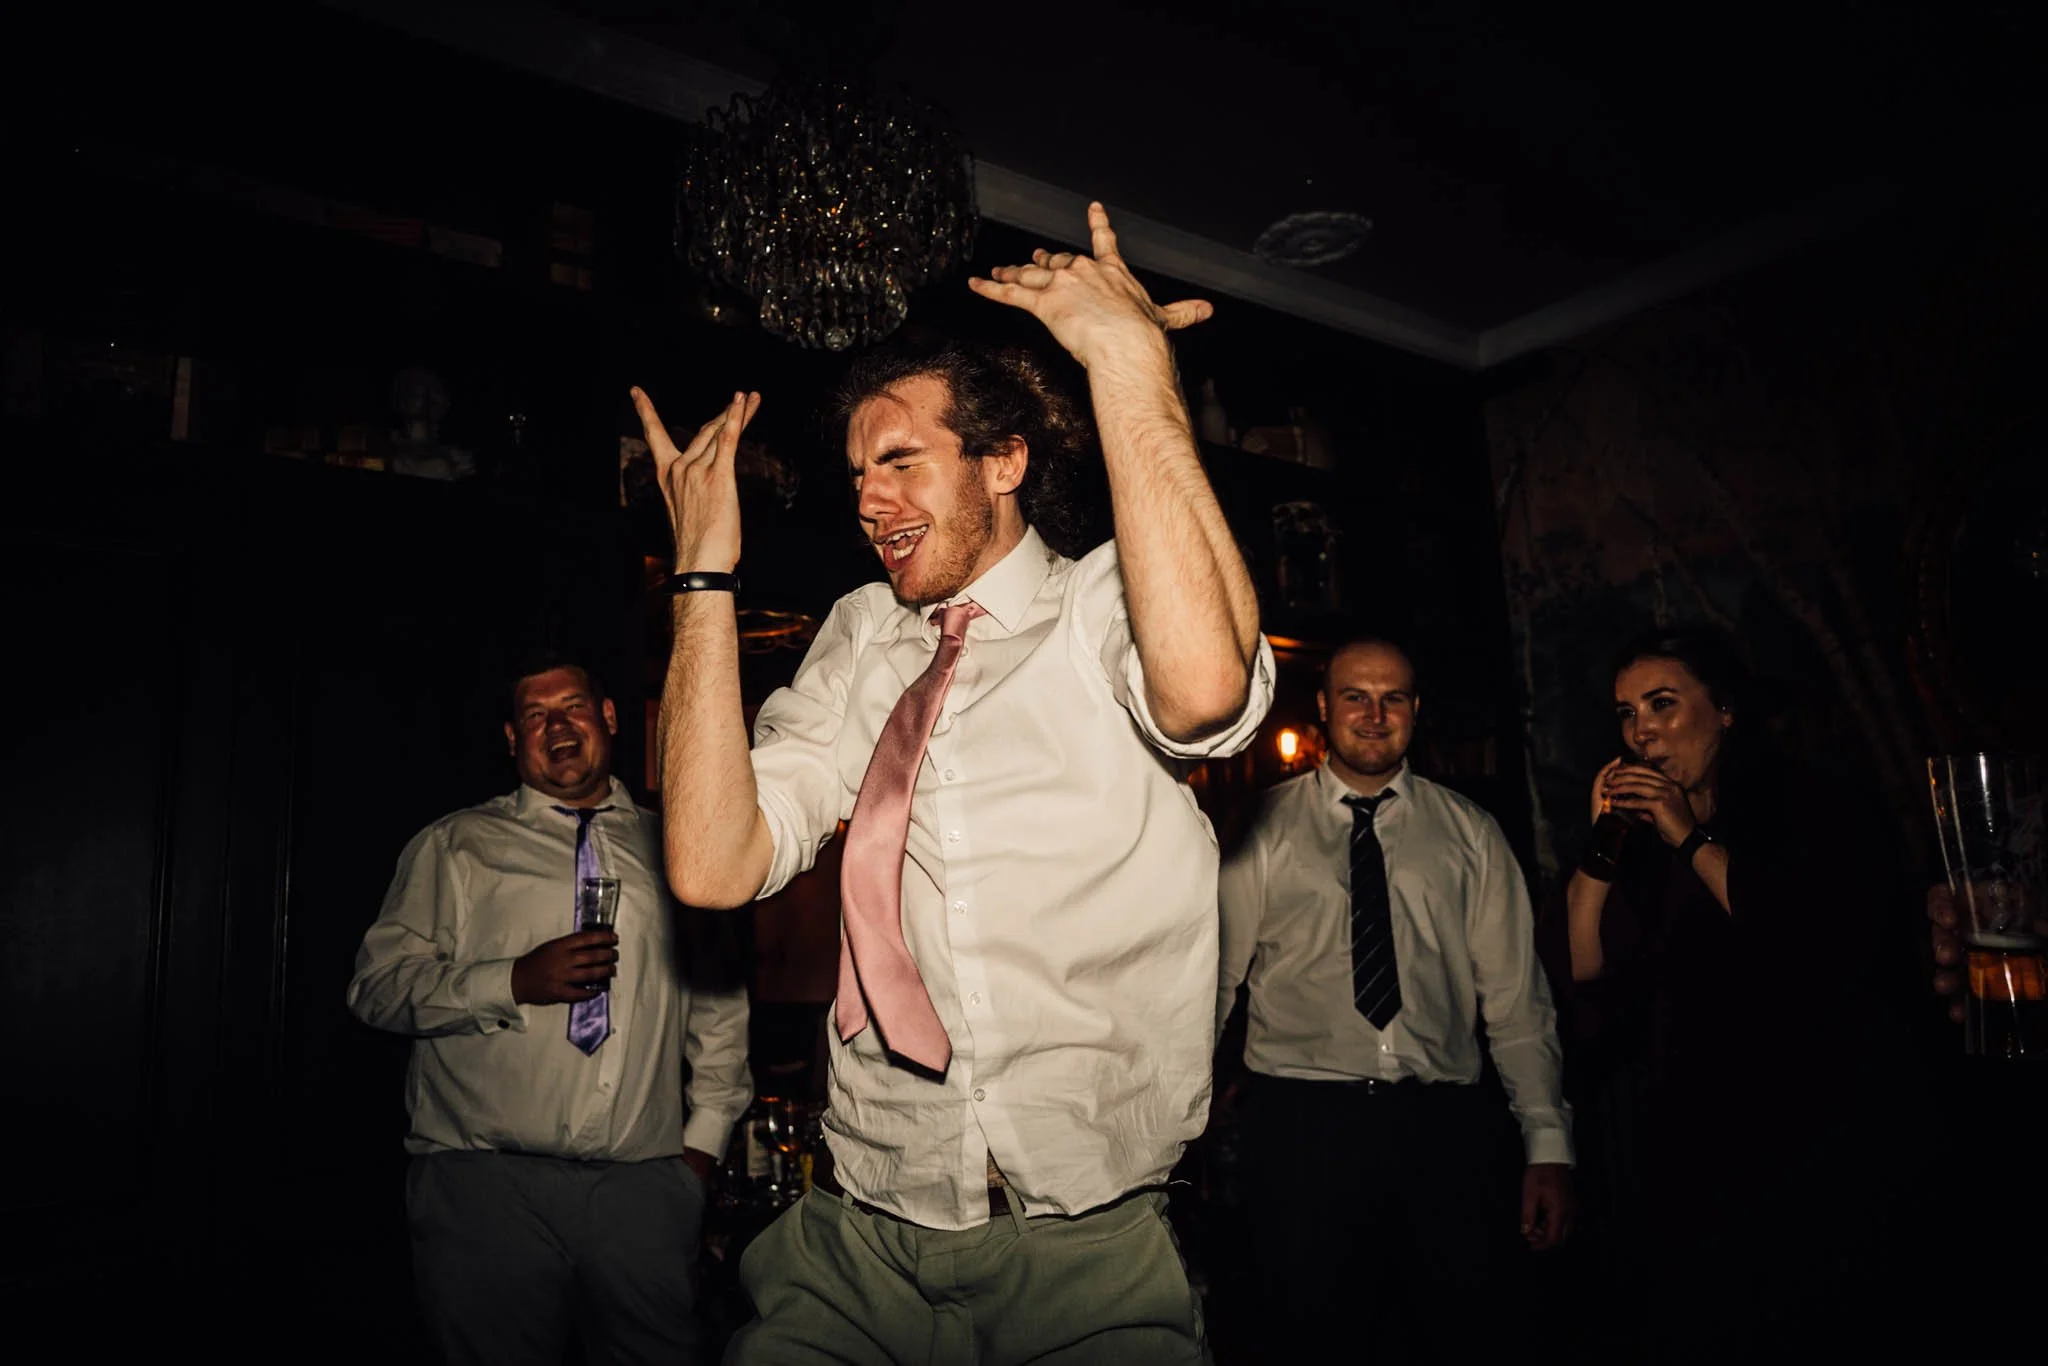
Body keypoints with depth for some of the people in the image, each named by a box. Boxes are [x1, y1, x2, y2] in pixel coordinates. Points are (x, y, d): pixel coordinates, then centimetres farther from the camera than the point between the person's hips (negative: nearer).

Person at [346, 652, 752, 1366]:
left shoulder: (672, 849, 14)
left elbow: (721, 1003, 15)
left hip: (644, 1184, 1)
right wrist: (514, 981, -12)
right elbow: (377, 984, 1)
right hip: (486, 1176, -1)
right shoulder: (455, 844, 9)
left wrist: (704, 1139, 8)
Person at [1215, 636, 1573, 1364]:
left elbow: (1517, 995, 7)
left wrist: (1548, 1145, 2)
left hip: (1447, 1123, 1)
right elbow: (1212, 978, 1)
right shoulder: (1262, 830, 4)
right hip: (1303, 1121, -1)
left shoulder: (1470, 833, 9)